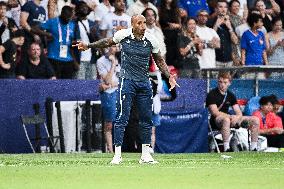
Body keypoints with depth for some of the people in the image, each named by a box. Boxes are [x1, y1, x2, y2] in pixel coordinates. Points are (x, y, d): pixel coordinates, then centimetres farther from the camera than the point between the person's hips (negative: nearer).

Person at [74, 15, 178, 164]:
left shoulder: (150, 41, 0)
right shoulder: (123, 35, -5)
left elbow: (159, 60, 13)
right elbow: (108, 42, 15)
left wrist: (170, 76, 4)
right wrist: (88, 46, 12)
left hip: (144, 83, 3)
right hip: (127, 80, -3)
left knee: (146, 119, 7)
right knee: (122, 117, -10)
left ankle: (145, 155, 16)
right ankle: (117, 154, -9)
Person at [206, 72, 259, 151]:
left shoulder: (230, 95, 12)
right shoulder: (212, 94, -6)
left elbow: (239, 113, 8)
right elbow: (215, 112, -16)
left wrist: (236, 117, -17)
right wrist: (231, 117, -21)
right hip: (216, 121, -7)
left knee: (255, 120, -4)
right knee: (226, 120, -44)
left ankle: (253, 148, -5)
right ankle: (226, 149, -46)